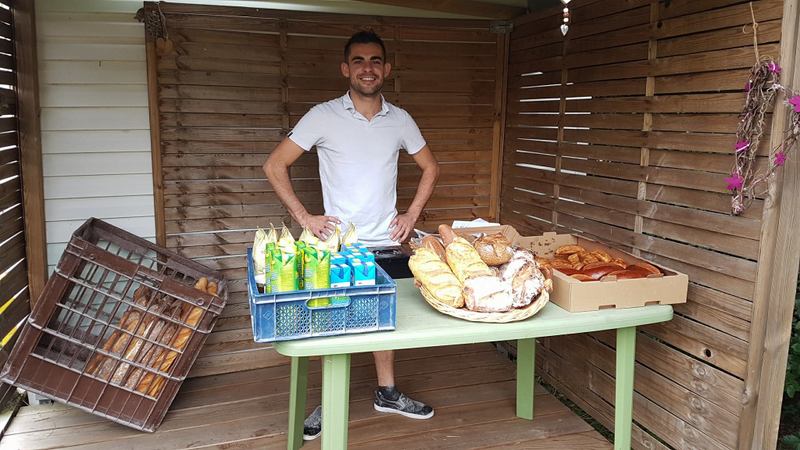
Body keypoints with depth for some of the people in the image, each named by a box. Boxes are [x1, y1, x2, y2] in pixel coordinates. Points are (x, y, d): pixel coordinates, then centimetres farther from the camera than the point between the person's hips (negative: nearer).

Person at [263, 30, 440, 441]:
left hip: (386, 242, 3)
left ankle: (386, 392, 34)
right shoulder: (323, 116, -7)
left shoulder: (400, 120, 2)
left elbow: (430, 168, 15)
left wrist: (412, 214, 5)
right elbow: (274, 166, -5)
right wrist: (304, 217, -10)